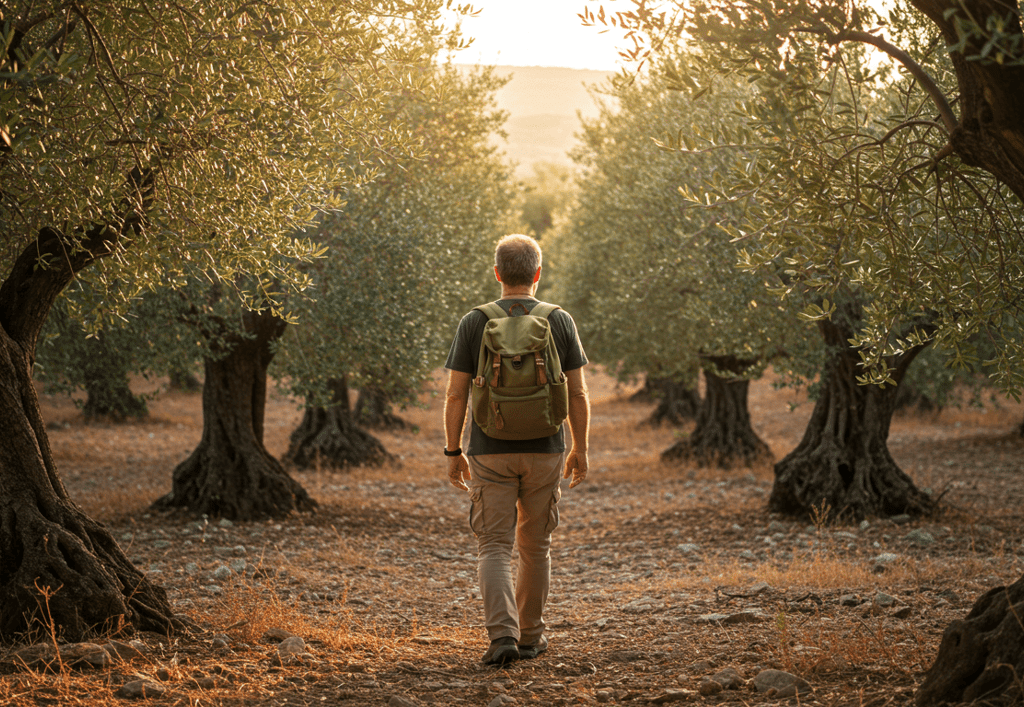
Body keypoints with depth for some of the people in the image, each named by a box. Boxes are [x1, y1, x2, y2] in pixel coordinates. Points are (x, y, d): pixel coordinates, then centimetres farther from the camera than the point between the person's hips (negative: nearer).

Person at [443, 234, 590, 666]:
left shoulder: (474, 323, -4)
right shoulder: (560, 322, -1)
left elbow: (456, 395, -4)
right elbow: (578, 393, 0)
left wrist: (453, 452, 5)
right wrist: (580, 450, 10)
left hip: (490, 452, -1)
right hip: (545, 451, 2)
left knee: (494, 548, 0)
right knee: (535, 546, 15)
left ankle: (502, 634, -17)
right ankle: (530, 636, 23)